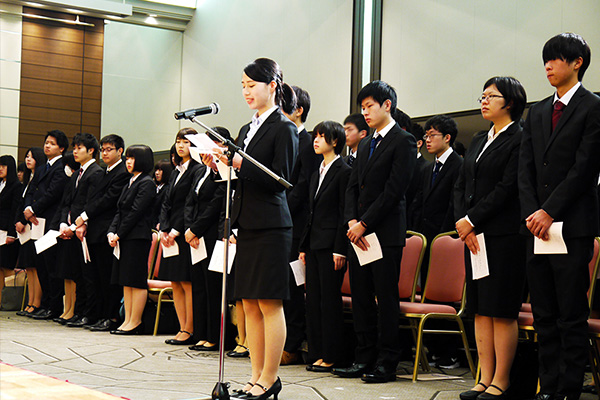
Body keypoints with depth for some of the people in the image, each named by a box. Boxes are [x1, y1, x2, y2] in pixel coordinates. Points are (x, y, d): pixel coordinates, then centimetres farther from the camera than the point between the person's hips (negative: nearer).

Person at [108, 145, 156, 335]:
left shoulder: (147, 183, -9)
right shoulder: (130, 183, 18)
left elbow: (136, 212, -14)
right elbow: (120, 211, 15)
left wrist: (119, 234, -12)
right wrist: (111, 232, 1)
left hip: (138, 237, -9)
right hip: (124, 238, 9)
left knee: (137, 280, -5)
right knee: (126, 281, 9)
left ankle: (135, 322, -2)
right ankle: (128, 320, 14)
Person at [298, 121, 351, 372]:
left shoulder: (344, 172, -6)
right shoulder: (317, 174, 18)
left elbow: (345, 213, -10)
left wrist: (340, 250, -15)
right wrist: (304, 246, 14)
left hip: (331, 244, -8)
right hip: (314, 244, 8)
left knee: (329, 300, -5)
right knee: (313, 299, 8)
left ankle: (331, 356, 1)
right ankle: (317, 354, 14)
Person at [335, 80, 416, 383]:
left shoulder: (403, 141, -5)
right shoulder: (365, 144, 20)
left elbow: (394, 189, -13)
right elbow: (353, 186, 16)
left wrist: (364, 223, -14)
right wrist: (352, 221, -1)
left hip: (386, 231, -8)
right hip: (359, 231, 8)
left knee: (386, 298, -3)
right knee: (361, 298, 8)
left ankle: (387, 363, 2)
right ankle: (364, 358, 15)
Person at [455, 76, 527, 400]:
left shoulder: (520, 138, -6)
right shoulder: (479, 140, 19)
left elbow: (507, 188, -14)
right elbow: (461, 185, 14)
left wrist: (471, 220, -12)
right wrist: (463, 223, -1)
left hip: (504, 235, -8)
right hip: (473, 233, 8)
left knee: (502, 310, -5)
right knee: (480, 309, 7)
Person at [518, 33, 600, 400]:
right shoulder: (538, 112, 17)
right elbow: (526, 169, 12)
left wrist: (550, 212, -13)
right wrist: (532, 213, -2)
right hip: (538, 227, 6)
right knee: (544, 315, 8)